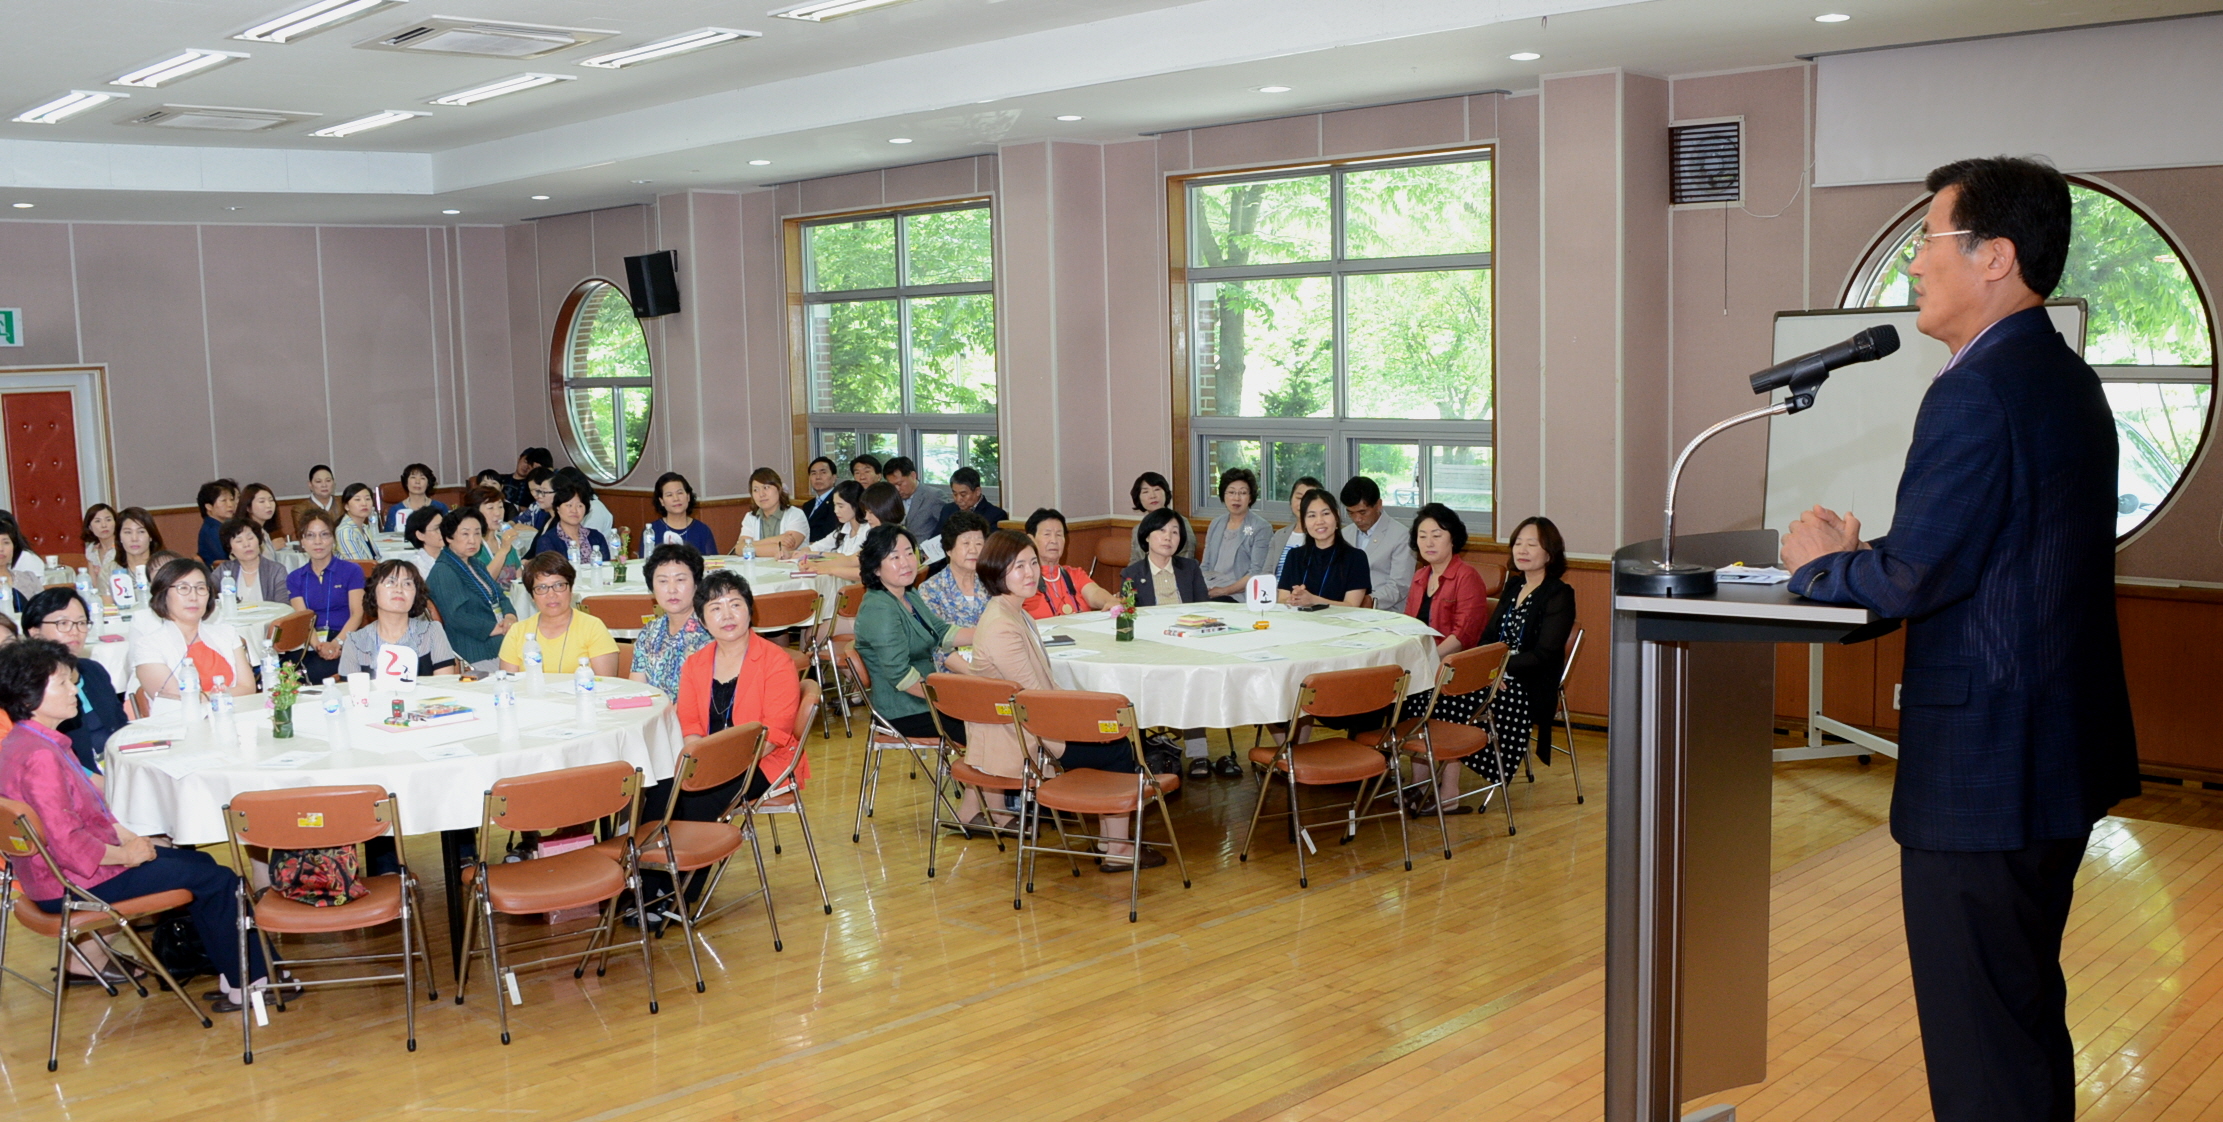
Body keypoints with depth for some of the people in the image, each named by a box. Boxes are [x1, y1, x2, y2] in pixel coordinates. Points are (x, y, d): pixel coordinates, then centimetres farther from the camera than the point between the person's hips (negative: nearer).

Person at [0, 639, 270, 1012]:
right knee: (217, 880, -6)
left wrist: (126, 836, 6)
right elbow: (67, 846, -30)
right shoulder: (39, 758, -27)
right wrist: (126, 853, -15)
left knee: (199, 862, 17)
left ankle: (233, 974, 18)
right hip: (73, 883, -11)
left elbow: (87, 810, 17)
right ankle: (250, 980, 7)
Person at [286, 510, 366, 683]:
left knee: (319, 672, -34)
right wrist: (318, 646, -18)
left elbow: (357, 613, -1)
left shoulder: (352, 571, 11)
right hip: (309, 645, 2)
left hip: (344, 643, -2)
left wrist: (337, 643, -20)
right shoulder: (294, 578, 19)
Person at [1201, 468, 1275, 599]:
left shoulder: (1261, 528, -1)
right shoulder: (1215, 524, 18)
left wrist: (1223, 591, -16)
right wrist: (1201, 588, -3)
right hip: (1208, 590, 5)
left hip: (1237, 595, -5)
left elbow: (1256, 573, -8)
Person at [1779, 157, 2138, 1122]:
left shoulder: (1976, 394, -20)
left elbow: (1914, 579, -21)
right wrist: (1860, 554, 6)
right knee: (2029, 1012, 24)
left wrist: (1820, 566, -3)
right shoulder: (2068, 381, 12)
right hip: (2062, 753, 10)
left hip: (1983, 769, -10)